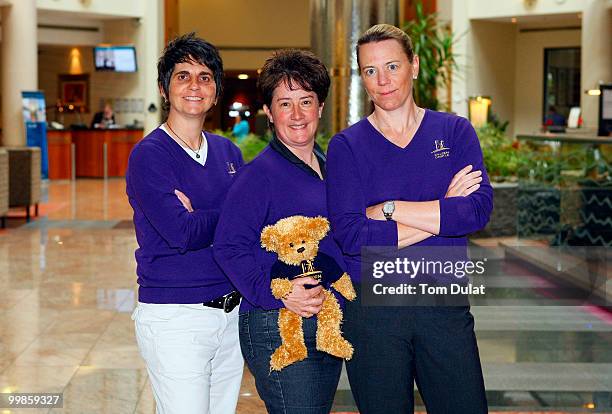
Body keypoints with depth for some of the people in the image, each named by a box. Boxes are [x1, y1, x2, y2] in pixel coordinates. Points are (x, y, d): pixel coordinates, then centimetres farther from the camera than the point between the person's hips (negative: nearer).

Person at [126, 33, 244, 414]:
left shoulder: (229, 153, 12)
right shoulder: (149, 155, -8)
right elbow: (181, 232, -20)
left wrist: (200, 220, -14)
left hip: (231, 310, 6)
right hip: (175, 318, -6)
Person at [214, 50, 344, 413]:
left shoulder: (329, 168, 13)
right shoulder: (259, 175, -10)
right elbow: (230, 247, -17)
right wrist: (275, 291, -25)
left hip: (330, 327, 8)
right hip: (277, 331, -8)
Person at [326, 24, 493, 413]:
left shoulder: (455, 131, 5)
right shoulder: (347, 145, 0)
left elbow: (479, 209, -11)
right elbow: (350, 235, -14)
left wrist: (386, 209, -13)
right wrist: (443, 211, -12)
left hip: (445, 303, 1)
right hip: (372, 307, -1)